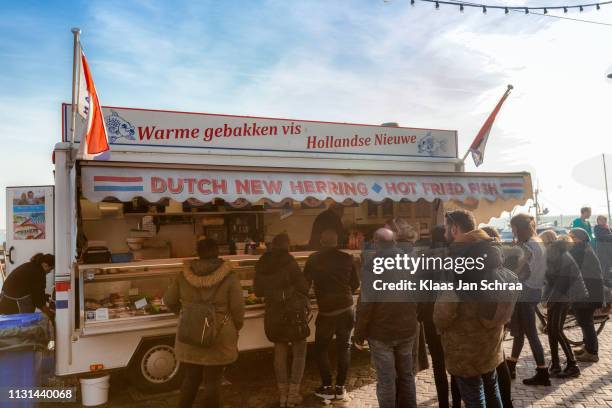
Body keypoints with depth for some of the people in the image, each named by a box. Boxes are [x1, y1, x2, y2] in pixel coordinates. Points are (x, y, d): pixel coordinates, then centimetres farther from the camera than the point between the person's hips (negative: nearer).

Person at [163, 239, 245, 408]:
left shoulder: (185, 274, -3)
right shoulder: (229, 276, -13)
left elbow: (169, 300, 7)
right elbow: (237, 308, -10)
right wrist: (236, 329, 8)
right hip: (218, 338, -3)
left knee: (191, 378, 21)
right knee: (212, 382, 11)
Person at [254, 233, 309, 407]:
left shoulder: (261, 264, 2)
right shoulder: (287, 261, -15)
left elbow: (258, 291, 10)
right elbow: (302, 286, -13)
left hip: (273, 314, 5)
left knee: (280, 352, 16)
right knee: (299, 352, 10)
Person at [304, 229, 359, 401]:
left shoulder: (313, 259, -4)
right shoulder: (347, 258, 0)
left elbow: (306, 283, 0)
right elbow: (355, 284, 8)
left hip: (326, 311, -2)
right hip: (347, 309, 2)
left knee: (321, 348, 13)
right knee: (344, 347, 13)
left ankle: (327, 387, 13)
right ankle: (340, 387, 17)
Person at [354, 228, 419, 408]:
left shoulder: (372, 265, -13)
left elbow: (365, 303, -15)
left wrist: (359, 335, -7)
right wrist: (414, 323, 16)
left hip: (381, 332, -5)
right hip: (407, 329, 5)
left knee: (386, 380, 4)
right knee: (406, 375, 18)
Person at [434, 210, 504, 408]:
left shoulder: (457, 256, -22)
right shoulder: (492, 251, 2)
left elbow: (447, 302, -27)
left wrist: (440, 324, -8)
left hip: (466, 341, -8)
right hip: (491, 334, 8)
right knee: (491, 389, 25)